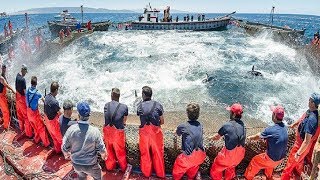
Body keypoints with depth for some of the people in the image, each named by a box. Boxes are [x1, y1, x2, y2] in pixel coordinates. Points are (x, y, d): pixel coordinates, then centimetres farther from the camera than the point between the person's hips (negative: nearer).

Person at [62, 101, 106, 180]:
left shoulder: (71, 129, -21)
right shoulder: (95, 131, -26)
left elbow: (65, 147, -8)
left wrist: (66, 154, 16)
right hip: (90, 165, -2)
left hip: (76, 164, 3)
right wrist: (103, 155, 9)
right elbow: (101, 149, -15)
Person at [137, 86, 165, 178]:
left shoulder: (140, 106, -4)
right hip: (155, 131, -1)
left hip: (144, 132, 1)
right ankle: (160, 173, 28)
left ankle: (146, 173, 33)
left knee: (145, 153, 17)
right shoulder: (158, 105, -7)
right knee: (157, 153, 13)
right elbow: (162, 122, -2)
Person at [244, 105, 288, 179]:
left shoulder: (270, 130, -29)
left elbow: (258, 136, -9)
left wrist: (250, 137, 10)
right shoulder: (284, 127, -8)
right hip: (281, 158, 7)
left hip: (272, 159, -6)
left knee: (255, 161, 17)